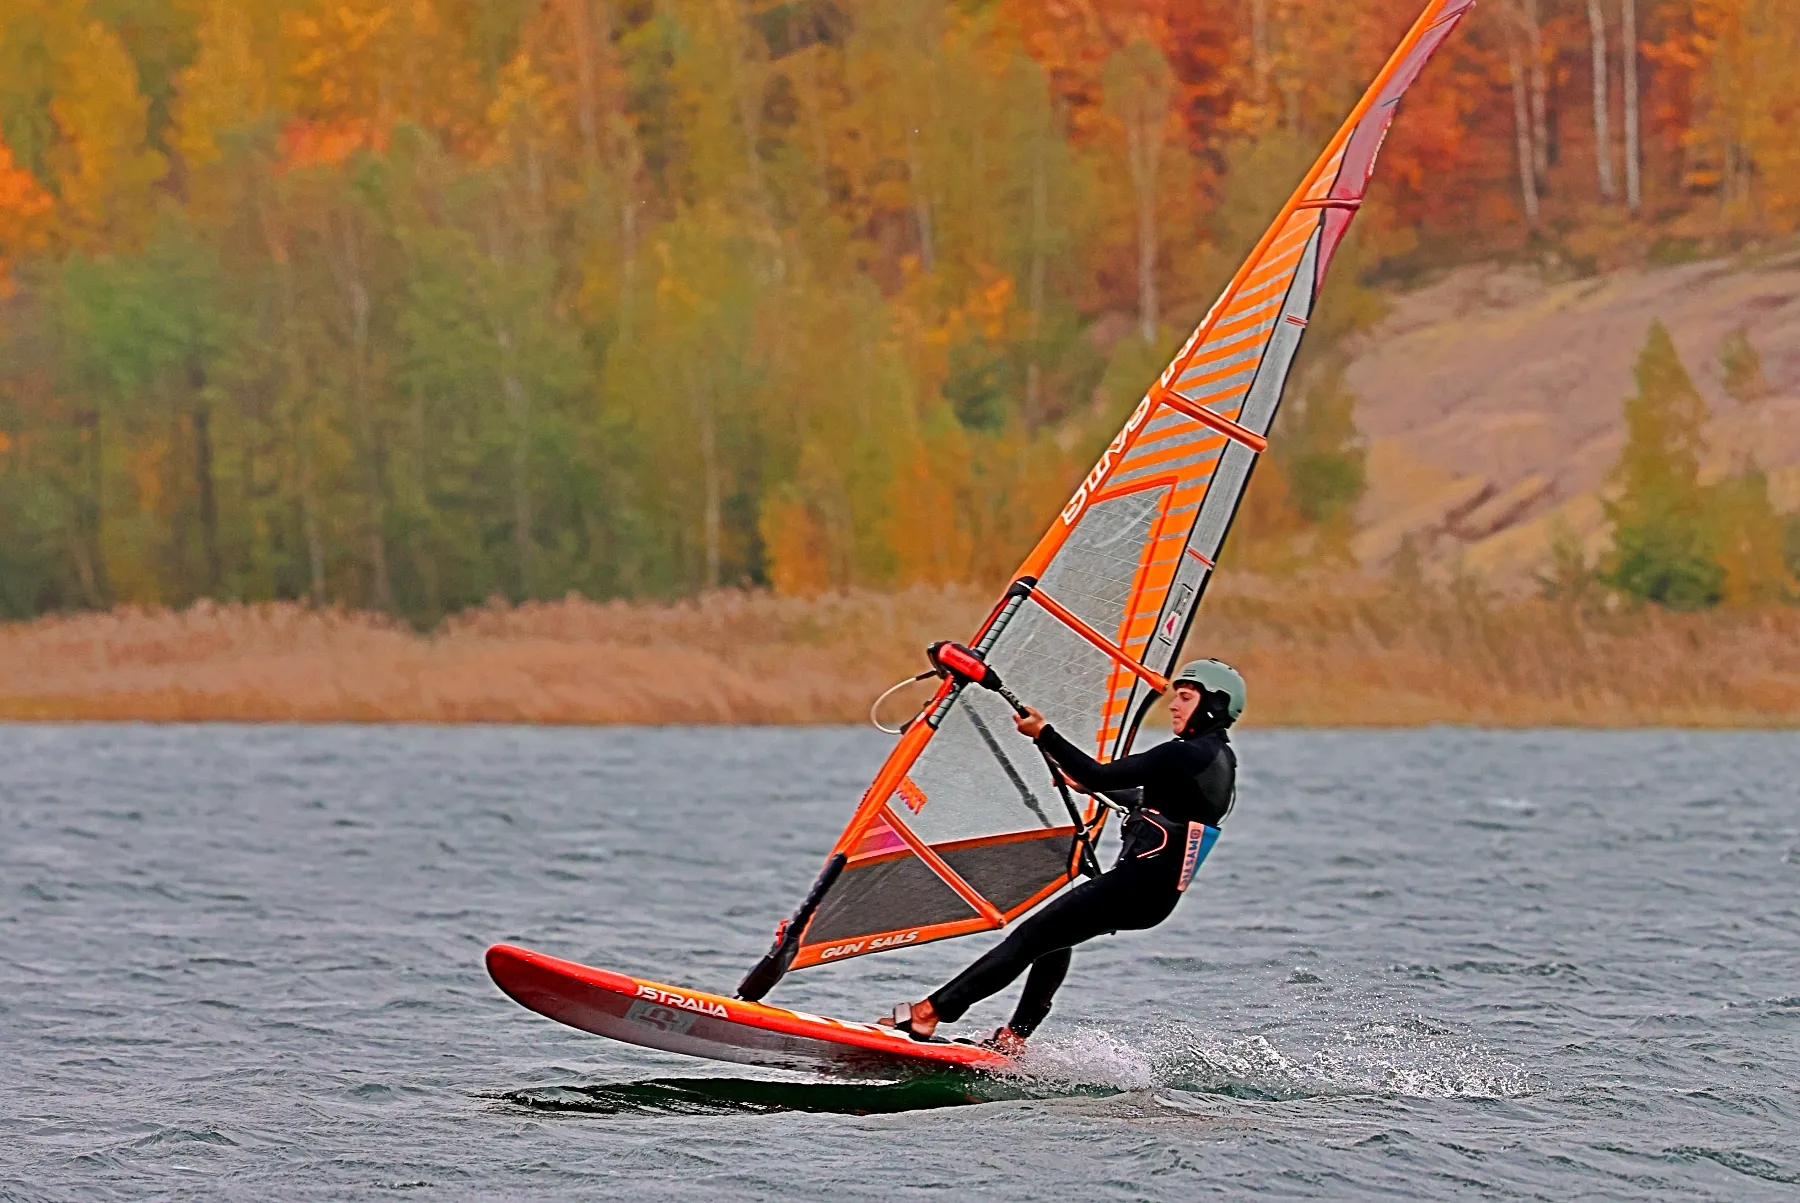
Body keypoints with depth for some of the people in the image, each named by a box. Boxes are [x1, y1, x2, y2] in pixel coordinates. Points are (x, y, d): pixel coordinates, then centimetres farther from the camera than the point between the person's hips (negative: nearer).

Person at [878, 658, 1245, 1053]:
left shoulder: (1187, 754, -17)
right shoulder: (1221, 758, 14)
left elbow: (1100, 776, -18)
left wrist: (1043, 733, -11)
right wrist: (1086, 783, 39)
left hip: (1135, 884, -10)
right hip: (1158, 894, 10)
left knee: (1030, 937, -8)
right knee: (1056, 932, 28)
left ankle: (929, 1013, -10)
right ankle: (1015, 1037, 27)